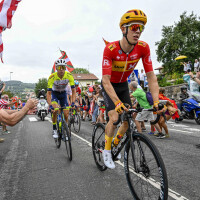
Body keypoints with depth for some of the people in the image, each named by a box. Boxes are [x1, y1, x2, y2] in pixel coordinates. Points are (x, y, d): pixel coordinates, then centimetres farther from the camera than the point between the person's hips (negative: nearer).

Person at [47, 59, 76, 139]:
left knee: (66, 114, -5)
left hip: (63, 94, 2)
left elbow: (73, 90, -21)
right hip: (54, 93, -2)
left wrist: (73, 102, -33)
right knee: (55, 109, -27)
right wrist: (50, 105, -41)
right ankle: (54, 129, -8)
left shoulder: (69, 76, -26)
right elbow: (48, 93, -29)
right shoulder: (52, 77, -30)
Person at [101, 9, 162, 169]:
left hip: (123, 86, 4)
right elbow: (106, 80, -36)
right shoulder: (110, 49, -31)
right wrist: (117, 102, -49)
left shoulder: (143, 48, -20)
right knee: (114, 118, -18)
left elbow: (151, 75, -20)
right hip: (109, 86, -4)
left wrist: (156, 101, -31)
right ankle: (107, 150, 6)